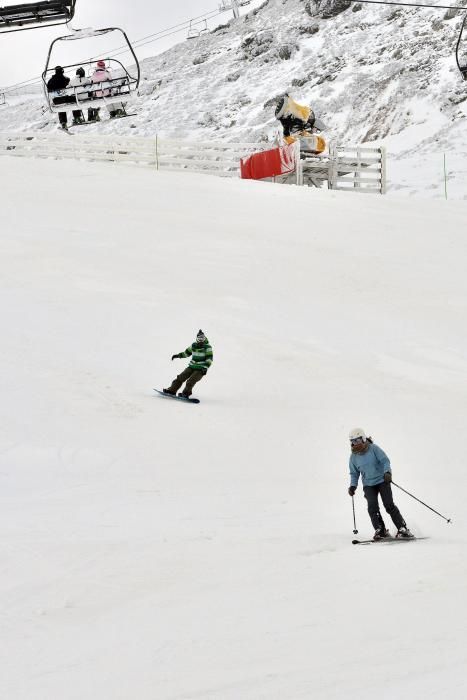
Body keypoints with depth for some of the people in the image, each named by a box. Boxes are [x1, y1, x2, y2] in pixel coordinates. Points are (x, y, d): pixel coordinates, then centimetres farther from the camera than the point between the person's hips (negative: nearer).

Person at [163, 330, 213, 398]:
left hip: (200, 369, -6)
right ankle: (172, 390, 4)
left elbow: (209, 359, -14)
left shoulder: (207, 347, -9)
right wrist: (178, 355, 18)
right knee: (180, 378, -2)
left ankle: (186, 393, -26)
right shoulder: (193, 345, 8)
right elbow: (187, 353, 25)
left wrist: (205, 368, -27)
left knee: (191, 381, -24)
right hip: (192, 367, 6)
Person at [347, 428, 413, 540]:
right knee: (372, 507, -15)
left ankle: (402, 528, -6)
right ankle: (380, 531, -8)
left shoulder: (373, 449, -9)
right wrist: (353, 485, -1)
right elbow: (354, 473, 13)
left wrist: (387, 472, -27)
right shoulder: (353, 457, 3)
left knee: (389, 505, -11)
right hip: (368, 485, 3)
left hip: (382, 480, -3)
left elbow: (385, 460, -11)